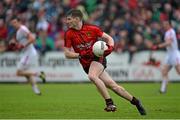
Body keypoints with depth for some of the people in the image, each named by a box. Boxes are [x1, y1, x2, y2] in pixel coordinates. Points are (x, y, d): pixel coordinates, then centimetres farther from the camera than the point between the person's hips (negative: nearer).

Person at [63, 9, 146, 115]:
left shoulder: (91, 29, -7)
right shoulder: (69, 34, -2)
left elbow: (109, 38, 3)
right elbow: (67, 54, -3)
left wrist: (110, 47, -18)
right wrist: (80, 55, -18)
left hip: (98, 58, -3)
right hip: (87, 65, 3)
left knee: (92, 76, -33)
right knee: (113, 86, 1)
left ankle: (110, 102, -25)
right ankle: (135, 101, 16)